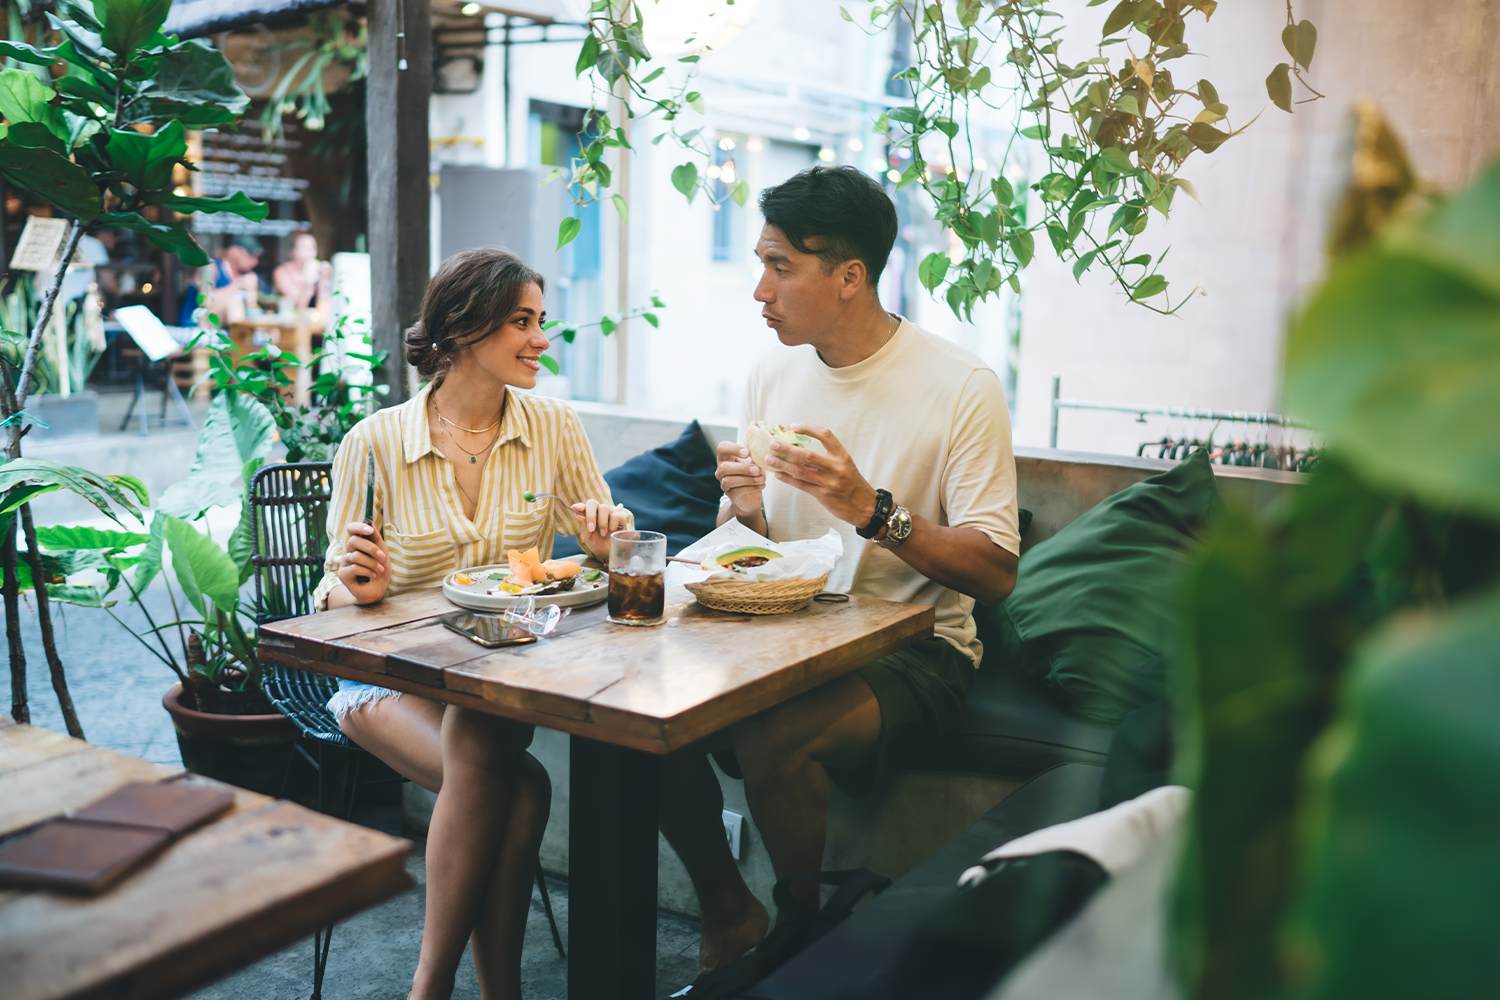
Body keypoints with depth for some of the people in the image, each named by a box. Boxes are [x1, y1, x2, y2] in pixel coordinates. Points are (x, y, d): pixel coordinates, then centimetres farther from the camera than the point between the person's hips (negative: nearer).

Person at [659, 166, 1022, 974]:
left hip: (914, 644, -5)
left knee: (771, 740, -31)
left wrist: (870, 508, -27)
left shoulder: (960, 385, -11)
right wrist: (745, 511, -10)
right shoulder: (774, 376, 7)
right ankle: (727, 914, 6)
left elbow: (995, 574, -15)